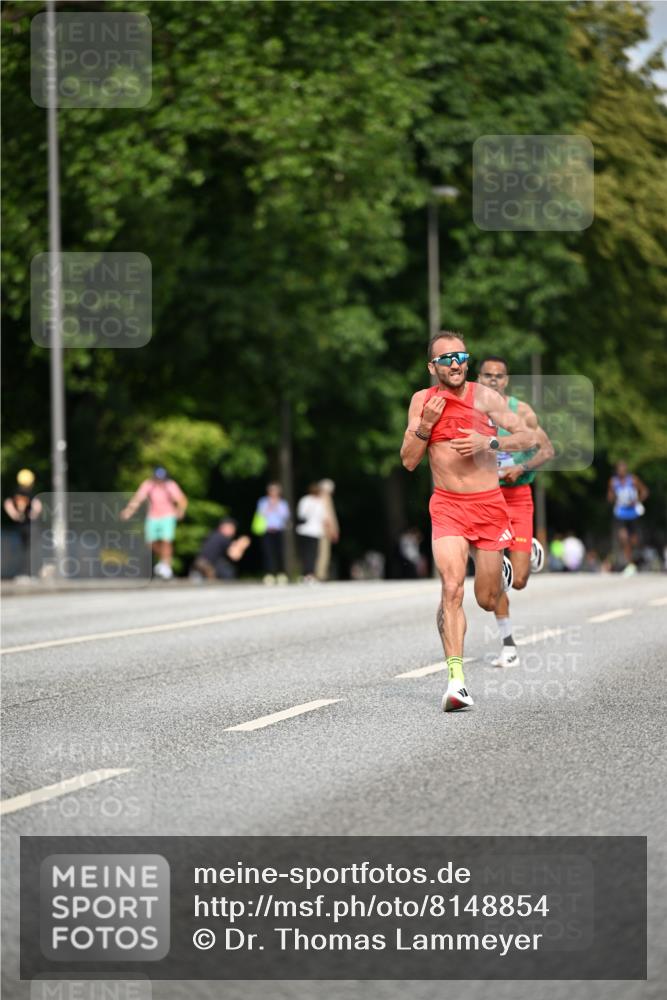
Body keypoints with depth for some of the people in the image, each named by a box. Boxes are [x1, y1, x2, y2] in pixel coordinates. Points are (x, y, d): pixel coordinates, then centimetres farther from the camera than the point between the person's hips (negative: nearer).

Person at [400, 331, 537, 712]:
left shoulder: (485, 396, -3)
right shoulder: (423, 400, 1)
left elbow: (528, 437, -2)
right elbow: (408, 461, 3)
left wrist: (488, 442, -18)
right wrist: (425, 425, -13)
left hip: (490, 505, 0)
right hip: (447, 506, 0)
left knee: (488, 600, 10)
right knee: (452, 590, -20)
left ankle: (501, 569, 48)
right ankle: (456, 679, -22)